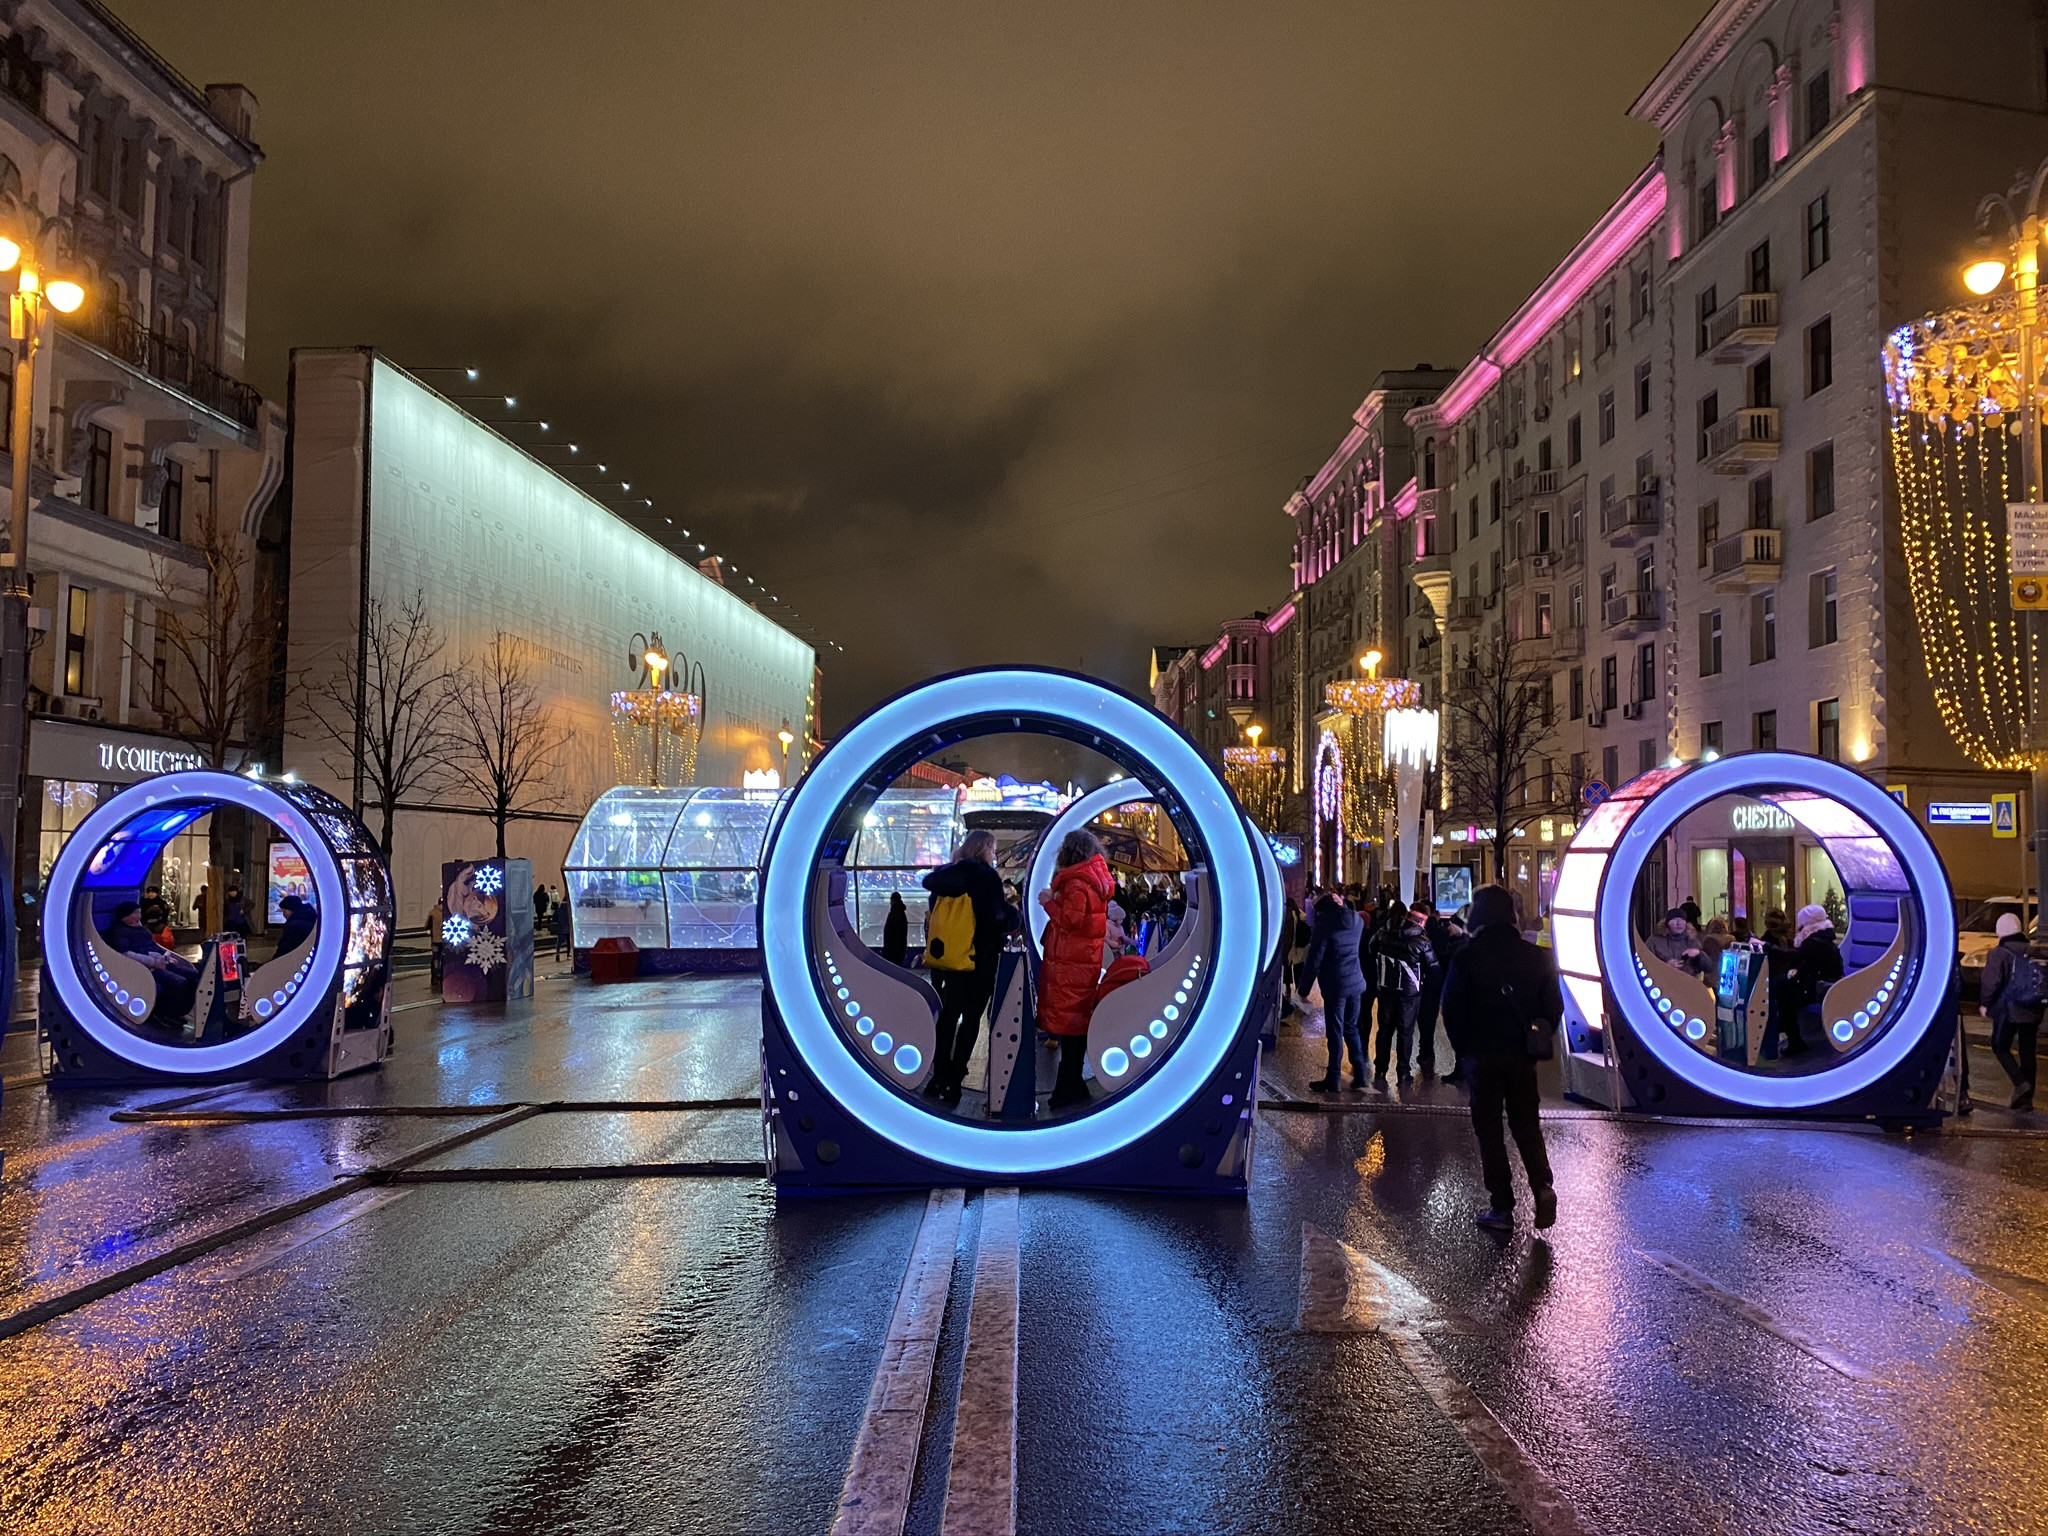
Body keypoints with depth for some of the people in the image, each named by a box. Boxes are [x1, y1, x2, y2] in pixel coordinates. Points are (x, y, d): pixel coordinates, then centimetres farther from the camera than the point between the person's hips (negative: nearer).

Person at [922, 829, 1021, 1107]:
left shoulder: (946, 876, 8)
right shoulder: (986, 876, -11)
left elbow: (934, 914, 10)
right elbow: (997, 917, -17)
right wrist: (1012, 914, 0)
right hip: (980, 959, -6)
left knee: (949, 1014, 14)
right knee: (971, 1017, 1)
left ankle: (940, 1075, 14)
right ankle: (953, 1080, 0)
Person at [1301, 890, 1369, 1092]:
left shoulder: (1324, 922, -10)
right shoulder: (1357, 920, 6)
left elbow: (1314, 958, -11)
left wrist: (1304, 987, -6)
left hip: (1335, 984, -6)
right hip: (1356, 982, 6)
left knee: (1335, 1032, -1)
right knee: (1351, 1029, 15)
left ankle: (1333, 1079, 4)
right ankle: (1359, 1076, 16)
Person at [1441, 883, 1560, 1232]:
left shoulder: (1467, 957, -10)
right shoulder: (1536, 955, 0)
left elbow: (1452, 1008, -8)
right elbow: (1554, 1006, 3)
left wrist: (1464, 1049, 5)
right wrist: (1537, 1040, 12)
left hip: (1482, 1055, -3)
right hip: (1522, 1056, 3)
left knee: (1489, 1128, 6)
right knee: (1526, 1123, 15)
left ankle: (1502, 1207, 4)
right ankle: (1542, 1186, -6)